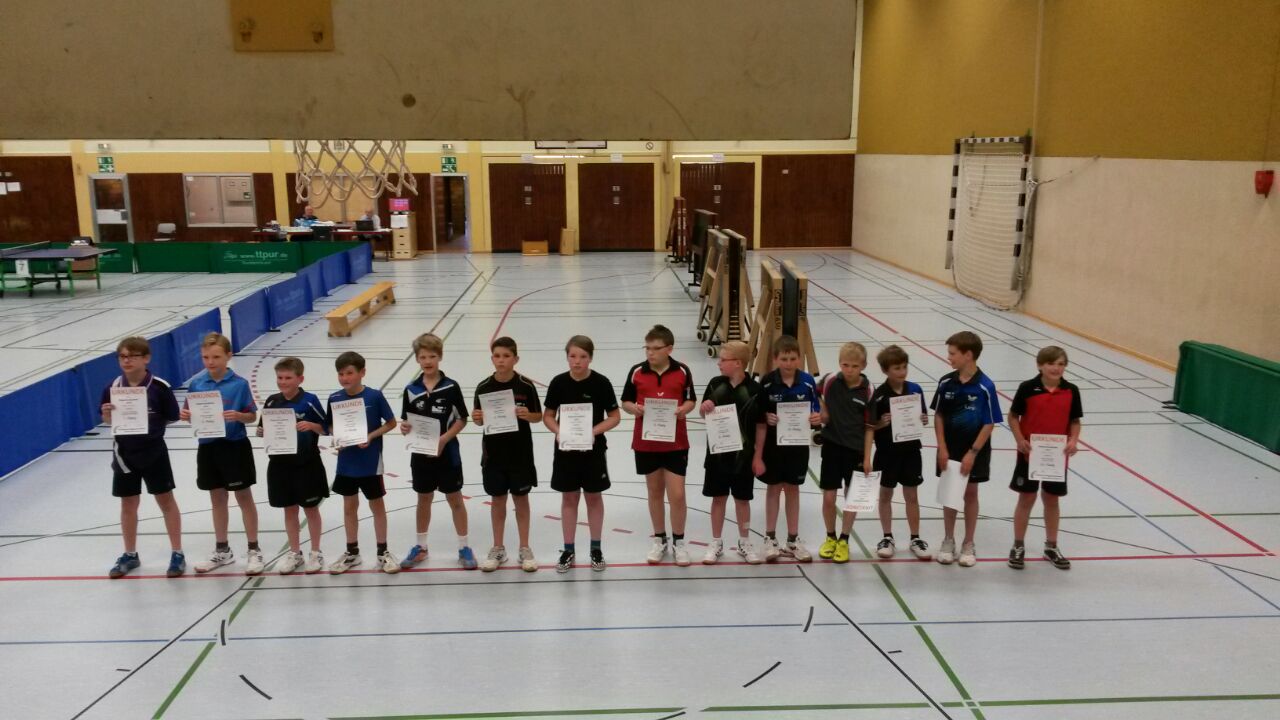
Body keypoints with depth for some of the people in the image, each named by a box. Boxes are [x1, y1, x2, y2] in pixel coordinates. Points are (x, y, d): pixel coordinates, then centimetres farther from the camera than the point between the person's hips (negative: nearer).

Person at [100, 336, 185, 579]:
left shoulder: (159, 387, -13)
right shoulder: (113, 387, -4)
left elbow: (173, 416, -5)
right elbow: (107, 420, 6)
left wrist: (152, 422, -15)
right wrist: (107, 413, -14)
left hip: (153, 452, -3)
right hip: (124, 453, 3)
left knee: (166, 499, 6)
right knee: (128, 504, 14)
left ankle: (177, 553, 16)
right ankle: (130, 555, 29)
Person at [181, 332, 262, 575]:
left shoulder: (239, 384, -10)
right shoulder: (196, 384, 0)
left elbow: (252, 416, -6)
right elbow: (191, 413, 7)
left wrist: (238, 416, -26)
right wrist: (186, 415, -15)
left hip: (235, 446, -4)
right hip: (208, 447, 4)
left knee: (244, 496, 5)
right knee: (217, 498, 15)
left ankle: (254, 550, 14)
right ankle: (222, 550, 28)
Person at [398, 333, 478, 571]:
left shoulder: (451, 387, -9)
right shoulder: (411, 390, -1)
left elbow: (461, 420, -6)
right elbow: (406, 422, 6)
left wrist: (444, 439, -17)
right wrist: (404, 427, -17)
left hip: (447, 453, -3)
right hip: (421, 454, 3)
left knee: (455, 499, 7)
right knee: (424, 499, 16)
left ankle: (464, 547, 19)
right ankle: (420, 546, 30)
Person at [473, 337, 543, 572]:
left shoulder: (525, 386, -9)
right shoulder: (484, 387, -4)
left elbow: (538, 416, -1)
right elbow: (480, 420, 4)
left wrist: (527, 415, -21)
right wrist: (477, 418, -18)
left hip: (520, 452, -1)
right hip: (494, 452, 1)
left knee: (521, 499, 9)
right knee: (497, 500, 12)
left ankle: (525, 549, 21)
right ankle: (498, 548, 25)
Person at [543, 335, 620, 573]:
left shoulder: (601, 382, -10)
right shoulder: (559, 382, -5)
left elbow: (615, 416, -5)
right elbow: (548, 415, 3)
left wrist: (594, 431, -19)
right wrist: (558, 431, -16)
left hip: (593, 449, -1)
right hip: (566, 449, 1)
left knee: (593, 497, 10)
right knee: (569, 498, 10)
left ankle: (596, 548, 24)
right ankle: (568, 549, 22)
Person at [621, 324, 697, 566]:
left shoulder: (682, 371, -5)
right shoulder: (637, 371, -4)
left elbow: (690, 400, 5)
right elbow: (626, 402, 4)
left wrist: (683, 410, -16)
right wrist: (635, 409, -17)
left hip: (676, 443, -1)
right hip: (646, 443, 1)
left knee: (677, 494, -2)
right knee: (655, 493, 13)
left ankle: (679, 542, 17)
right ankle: (659, 540, 29)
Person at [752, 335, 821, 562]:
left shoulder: (807, 381, -7)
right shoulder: (767, 383, -13)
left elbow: (815, 413, 3)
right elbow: (760, 422, -10)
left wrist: (817, 417, -22)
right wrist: (758, 455, -9)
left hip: (798, 444, 2)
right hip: (773, 443, -2)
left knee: (792, 488, 13)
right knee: (774, 488, 9)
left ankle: (793, 540, 24)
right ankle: (770, 538, 22)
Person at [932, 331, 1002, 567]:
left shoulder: (985, 387, -16)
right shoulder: (946, 383, -6)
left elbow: (989, 424, -11)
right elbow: (938, 416, 1)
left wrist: (973, 453, -13)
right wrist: (942, 448, -5)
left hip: (974, 451, -2)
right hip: (949, 449, 3)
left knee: (970, 494, 9)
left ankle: (968, 545, 21)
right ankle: (948, 541, 24)